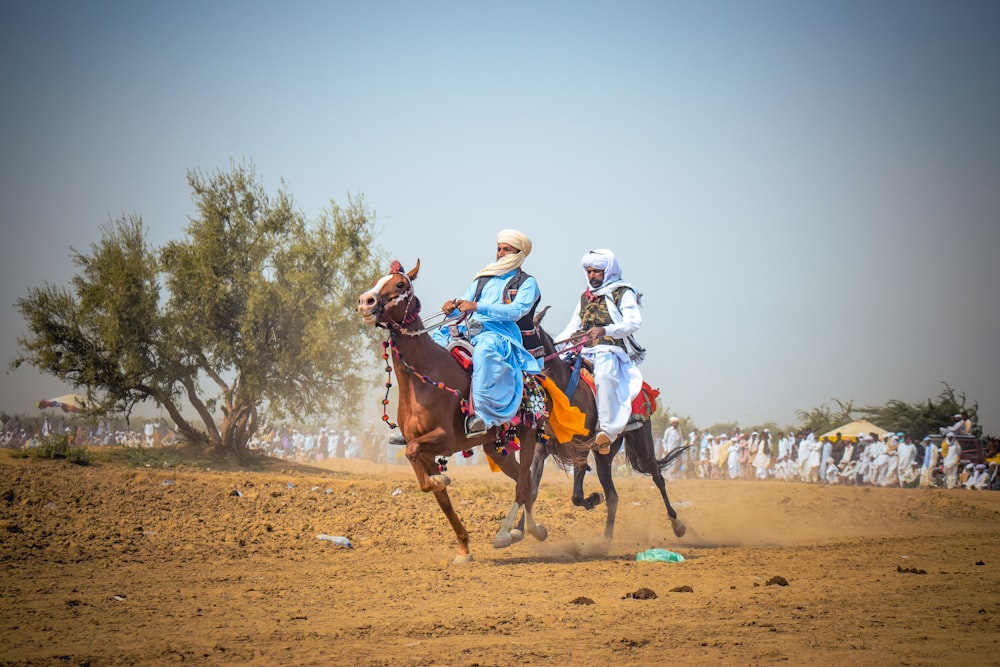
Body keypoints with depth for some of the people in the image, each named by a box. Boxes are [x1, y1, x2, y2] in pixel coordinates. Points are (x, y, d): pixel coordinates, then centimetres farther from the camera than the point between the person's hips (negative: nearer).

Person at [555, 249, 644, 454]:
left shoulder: (623, 293, 6)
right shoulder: (585, 297, 25)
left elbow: (634, 322, -11)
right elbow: (572, 329, 24)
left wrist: (605, 331, -27)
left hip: (611, 351, -7)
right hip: (585, 352, 7)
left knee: (604, 375, -38)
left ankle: (608, 430, -45)